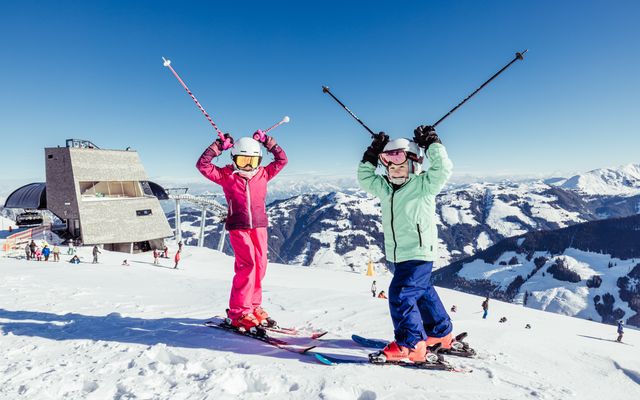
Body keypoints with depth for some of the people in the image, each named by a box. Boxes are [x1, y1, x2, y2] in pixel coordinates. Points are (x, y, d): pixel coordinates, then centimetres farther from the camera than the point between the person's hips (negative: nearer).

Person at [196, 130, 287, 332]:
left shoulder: (263, 174, 9)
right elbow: (203, 165, -4)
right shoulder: (226, 175, 1)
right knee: (247, 265, -14)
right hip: (238, 227, -4)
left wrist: (267, 141, 11)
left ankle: (253, 306, 21)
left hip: (259, 226, 5)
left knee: (259, 265, 6)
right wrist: (219, 146, -6)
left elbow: (281, 160, 14)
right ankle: (239, 312, -5)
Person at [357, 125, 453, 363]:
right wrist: (372, 156, 8)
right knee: (423, 292, 20)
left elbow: (443, 168, -21)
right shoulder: (385, 188, 9)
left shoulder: (423, 185, -9)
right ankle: (441, 334, 37)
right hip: (396, 255, 8)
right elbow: (365, 178, 16)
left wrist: (431, 143, -12)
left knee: (400, 294, -17)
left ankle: (410, 345, -7)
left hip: (419, 254, -8)